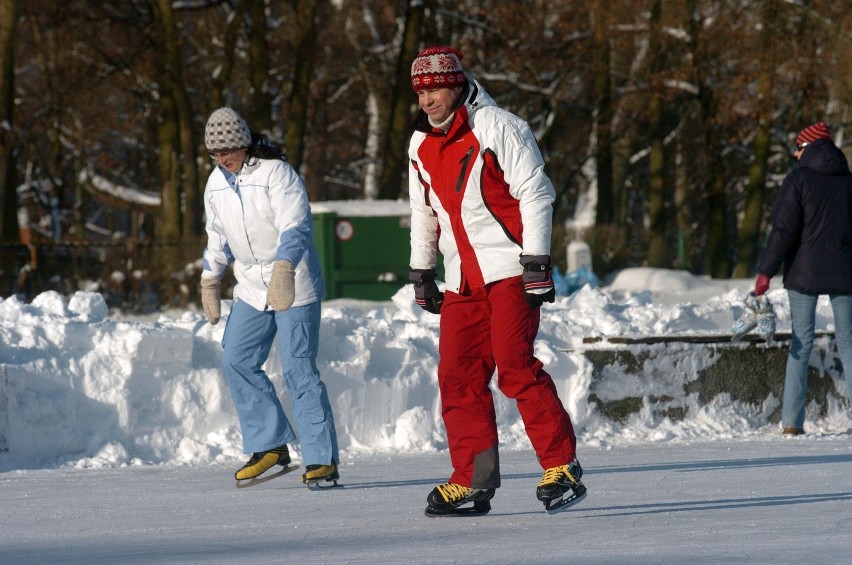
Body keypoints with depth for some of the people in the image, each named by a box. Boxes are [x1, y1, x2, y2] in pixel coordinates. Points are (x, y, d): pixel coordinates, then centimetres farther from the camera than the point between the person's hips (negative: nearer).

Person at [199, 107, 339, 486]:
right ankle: (270, 444, 10)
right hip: (252, 288, 8)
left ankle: (322, 458, -9)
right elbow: (217, 238, 21)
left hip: (294, 285, -7)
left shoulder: (275, 173, -15)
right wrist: (210, 282, 20)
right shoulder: (216, 184, 8)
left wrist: (283, 269, -38)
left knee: (298, 370, -12)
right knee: (236, 361, -1)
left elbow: (295, 225, -25)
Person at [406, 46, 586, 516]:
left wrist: (536, 263, -16)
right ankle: (472, 481, 5)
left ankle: (561, 467, -10)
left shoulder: (497, 128, -9)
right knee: (458, 376, 1)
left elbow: (535, 193, -11)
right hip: (463, 280, 7)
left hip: (509, 270, -7)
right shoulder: (421, 146, 13)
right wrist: (421, 272, 23)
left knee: (515, 367, -15)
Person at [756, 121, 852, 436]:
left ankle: (791, 422, -3)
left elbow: (784, 230, -11)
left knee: (801, 343, 1)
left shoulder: (798, 181, -5)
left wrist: (766, 272, -8)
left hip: (804, 274, -3)